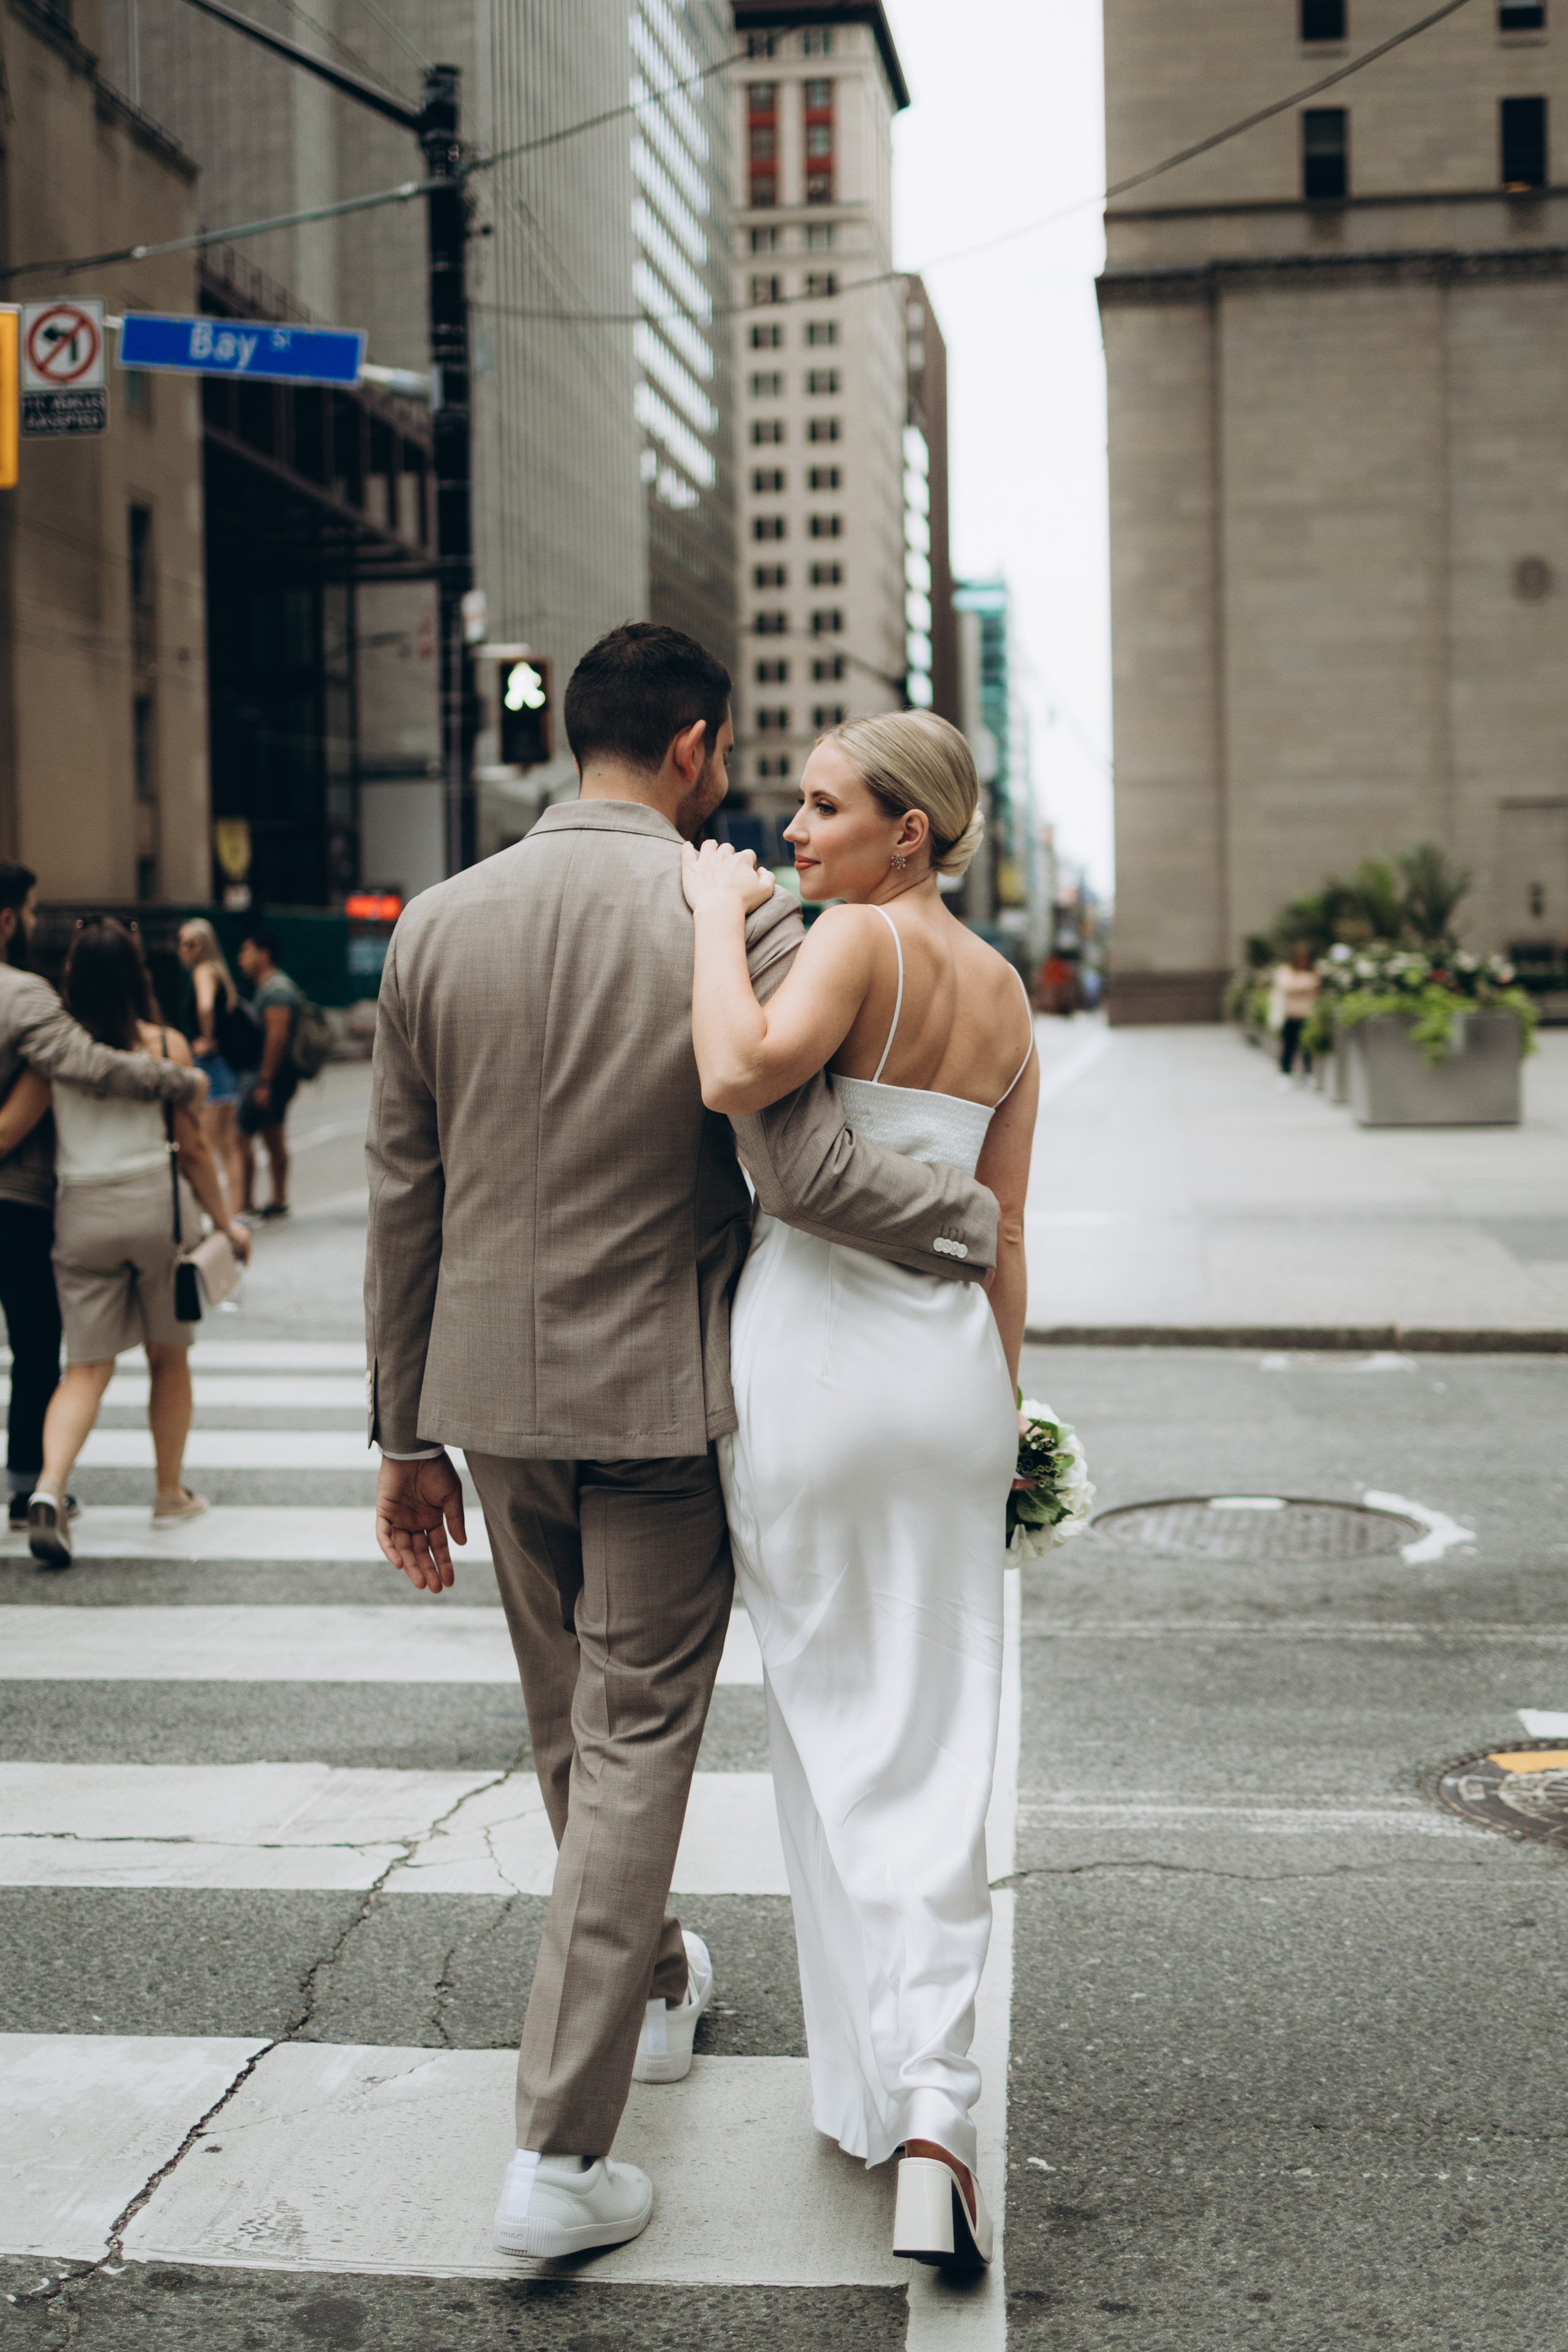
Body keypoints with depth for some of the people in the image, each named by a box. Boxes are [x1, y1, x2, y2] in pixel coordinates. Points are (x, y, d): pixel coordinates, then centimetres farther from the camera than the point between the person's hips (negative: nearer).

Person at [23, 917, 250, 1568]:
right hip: (157, 1203, -1)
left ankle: (49, 1486, -17)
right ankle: (171, 1491, 27)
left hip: (80, 1213, 1)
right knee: (168, 1356, 16)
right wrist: (226, 1222, 9)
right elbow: (193, 1148, -1)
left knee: (86, 1367, 5)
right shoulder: (166, 1045, -4)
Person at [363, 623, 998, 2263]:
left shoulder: (437, 925, -1)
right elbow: (804, 1175, -20)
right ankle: (561, 2153, 3)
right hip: (662, 1394, -4)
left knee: (570, 1730, 21)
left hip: (494, 1393, 5)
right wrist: (979, 1221, -3)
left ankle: (652, 1990, 44)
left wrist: (405, 1433, 10)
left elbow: (402, 1198, 3)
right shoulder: (737, 923, -14)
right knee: (634, 1747, 4)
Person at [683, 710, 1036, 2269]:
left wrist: (719, 912, -15)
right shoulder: (1003, 990, 11)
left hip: (813, 1352, -5)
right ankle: (934, 2115, -4)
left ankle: (865, 2094, 20)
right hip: (949, 1365, 5)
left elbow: (739, 1075, -30)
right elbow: (1000, 1231, 13)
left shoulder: (858, 937, -9)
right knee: (931, 1752, 7)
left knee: (829, 1730, 9)